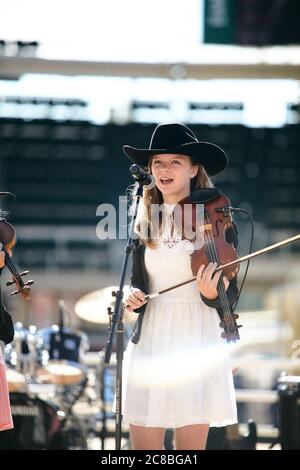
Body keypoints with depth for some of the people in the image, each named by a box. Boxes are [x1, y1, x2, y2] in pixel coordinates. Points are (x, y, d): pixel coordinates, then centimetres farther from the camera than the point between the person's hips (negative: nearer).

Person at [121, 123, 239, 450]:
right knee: (143, 445, 3)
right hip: (149, 345, 4)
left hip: (197, 345, -3)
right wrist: (134, 297, -6)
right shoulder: (145, 223, 8)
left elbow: (230, 296, -3)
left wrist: (212, 293, -25)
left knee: (191, 445, 0)